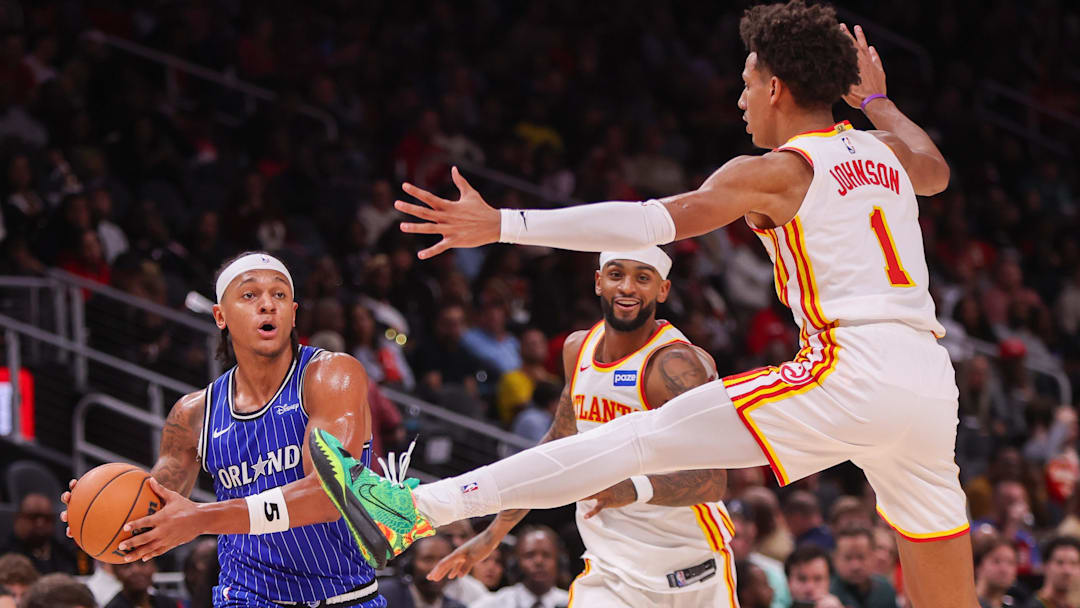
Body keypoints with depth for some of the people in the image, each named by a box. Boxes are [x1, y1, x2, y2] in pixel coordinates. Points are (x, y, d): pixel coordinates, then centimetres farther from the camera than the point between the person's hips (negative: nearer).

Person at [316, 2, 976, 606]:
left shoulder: (777, 171, -1)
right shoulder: (884, 153, 19)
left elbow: (654, 220, -12)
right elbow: (937, 172, 44)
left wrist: (501, 226, -15)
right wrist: (876, 99, 58)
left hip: (852, 374, -7)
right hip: (931, 383, 7)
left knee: (643, 438, -10)